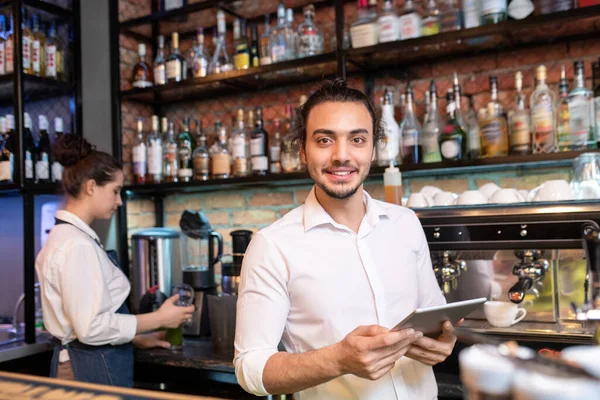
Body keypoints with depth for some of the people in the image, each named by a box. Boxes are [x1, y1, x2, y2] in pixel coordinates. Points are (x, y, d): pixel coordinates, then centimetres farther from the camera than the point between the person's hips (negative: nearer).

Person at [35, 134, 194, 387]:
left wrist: (137, 338, 14)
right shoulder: (77, 245, -21)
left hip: (79, 360, 9)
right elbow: (91, 327, -24)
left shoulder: (67, 235, 9)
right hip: (93, 369, -9)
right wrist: (159, 319, -15)